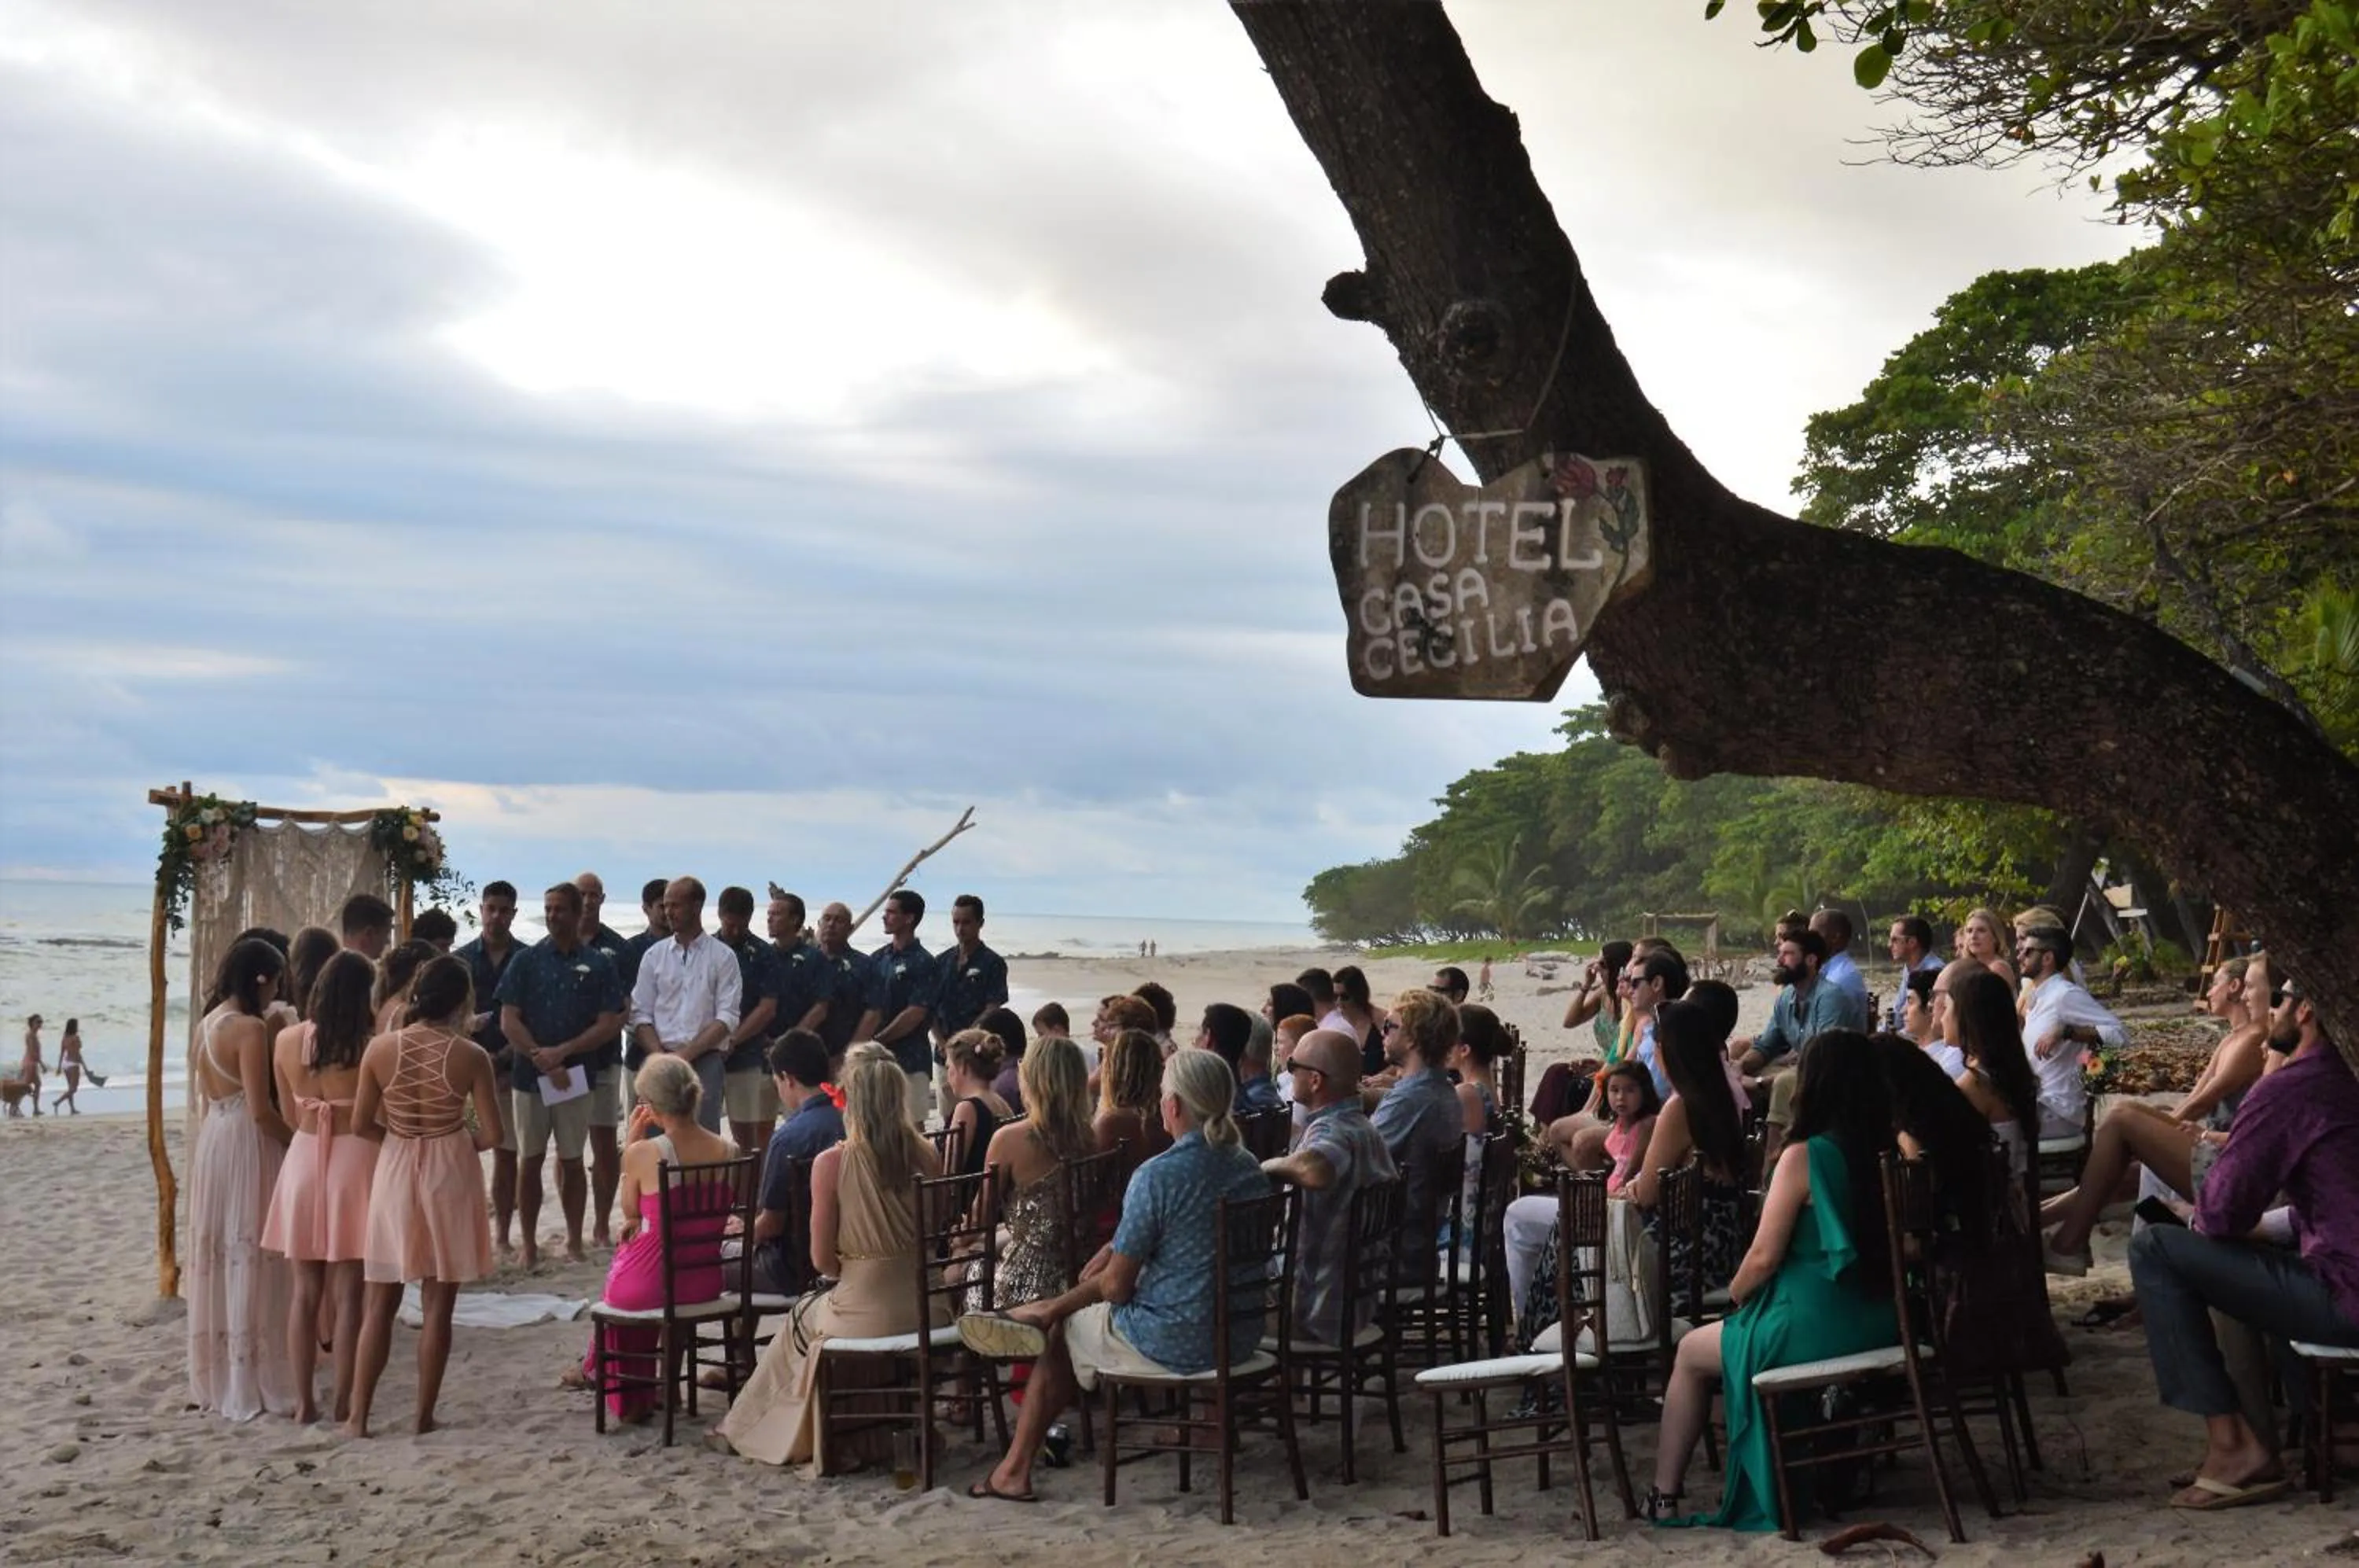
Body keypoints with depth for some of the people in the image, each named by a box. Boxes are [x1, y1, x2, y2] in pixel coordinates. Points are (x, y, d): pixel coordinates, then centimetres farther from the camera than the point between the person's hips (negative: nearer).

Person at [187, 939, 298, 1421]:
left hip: (212, 1139, 9)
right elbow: (260, 1110, -20)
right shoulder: (251, 1028, -16)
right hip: (246, 1146, -9)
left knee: (218, 1259, 15)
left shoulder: (206, 1024, 10)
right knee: (251, 1263, -2)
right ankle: (252, 1384, 3)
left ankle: (214, 1378, 23)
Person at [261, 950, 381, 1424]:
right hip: (355, 1159, -3)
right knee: (347, 1293, 3)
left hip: (303, 1158, 3)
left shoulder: (287, 1040, 0)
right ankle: (343, 1401, 6)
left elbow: (289, 1113, 8)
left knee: (305, 1291, 10)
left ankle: (303, 1401, 12)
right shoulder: (372, 1045, -12)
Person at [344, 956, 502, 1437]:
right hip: (449, 1174, -2)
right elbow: (492, 1135, -9)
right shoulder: (470, 1056, -12)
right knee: (438, 1304, 7)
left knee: (381, 1304, 11)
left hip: (394, 1171, 2)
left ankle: (358, 1416, 10)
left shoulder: (381, 1048, -7)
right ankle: (424, 1416, 11)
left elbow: (360, 1123, -2)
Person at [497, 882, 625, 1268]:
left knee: (572, 1161, 6)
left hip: (576, 1076, 0)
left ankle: (574, 1242, 13)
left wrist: (562, 1052, -12)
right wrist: (542, 1060, -12)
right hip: (528, 1075, 0)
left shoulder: (599, 965, 3)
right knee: (530, 1161, 4)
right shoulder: (525, 961, 4)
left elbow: (609, 1025, -2)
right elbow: (509, 1023, -1)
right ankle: (529, 1246, 11)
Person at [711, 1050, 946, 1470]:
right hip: (923, 1308, 4)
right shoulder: (926, 1156, -3)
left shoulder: (832, 1163, -13)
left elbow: (823, 1260, -7)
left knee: (804, 1317, 29)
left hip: (865, 1316, -4)